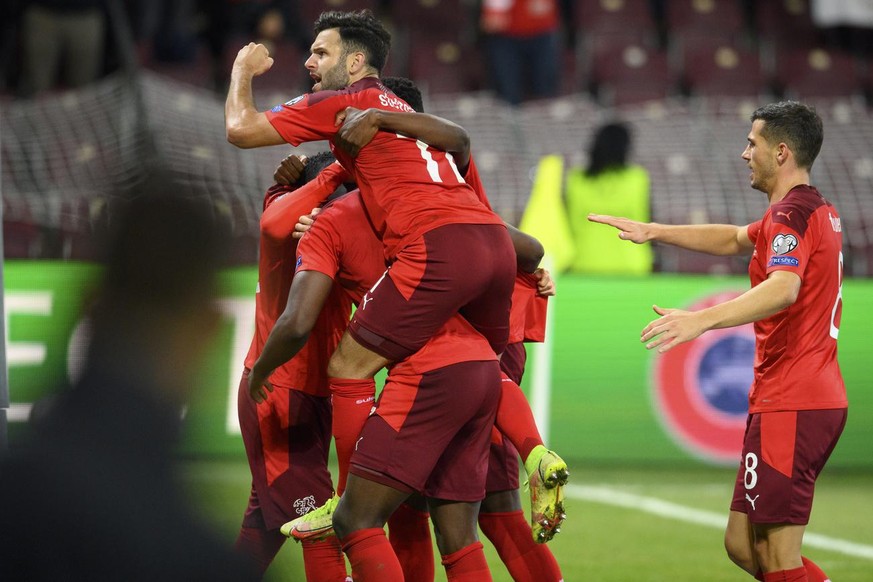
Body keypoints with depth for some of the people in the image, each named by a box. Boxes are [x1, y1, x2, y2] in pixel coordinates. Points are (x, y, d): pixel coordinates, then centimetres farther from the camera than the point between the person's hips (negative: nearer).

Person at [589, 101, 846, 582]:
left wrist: (702, 319, -44)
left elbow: (784, 288, -33)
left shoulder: (792, 214, -13)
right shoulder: (819, 211, 19)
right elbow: (735, 239, 36)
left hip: (792, 406, -10)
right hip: (819, 398, 10)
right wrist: (654, 232, 32)